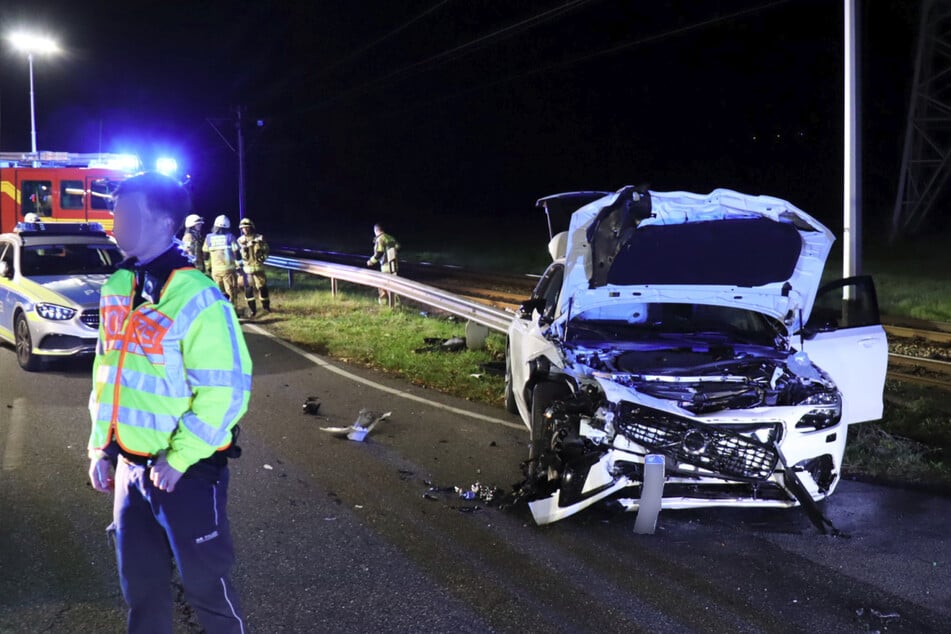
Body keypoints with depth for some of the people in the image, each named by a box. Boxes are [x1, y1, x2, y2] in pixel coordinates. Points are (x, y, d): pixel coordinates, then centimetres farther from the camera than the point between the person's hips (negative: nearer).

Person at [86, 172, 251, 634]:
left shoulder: (196, 297, -19)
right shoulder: (117, 287, 5)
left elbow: (226, 390, -21)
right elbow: (106, 373, 15)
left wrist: (178, 459, -19)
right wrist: (100, 446, 12)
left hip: (187, 468, -7)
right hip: (130, 464, 7)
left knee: (204, 578, 8)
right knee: (139, 578, 19)